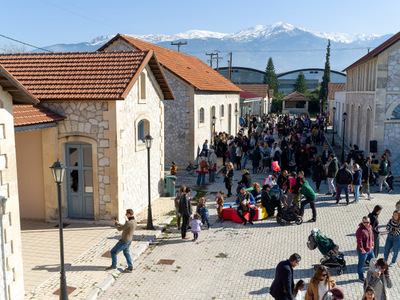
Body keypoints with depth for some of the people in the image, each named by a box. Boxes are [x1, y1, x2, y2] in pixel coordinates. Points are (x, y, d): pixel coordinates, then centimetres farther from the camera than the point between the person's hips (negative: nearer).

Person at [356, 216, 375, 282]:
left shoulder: (370, 227, -1)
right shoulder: (360, 230, -27)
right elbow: (359, 242, -25)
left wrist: (372, 245, 12)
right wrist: (362, 250, -18)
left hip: (370, 250, 8)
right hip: (363, 251, -8)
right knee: (361, 264, 10)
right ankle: (361, 277, 28)